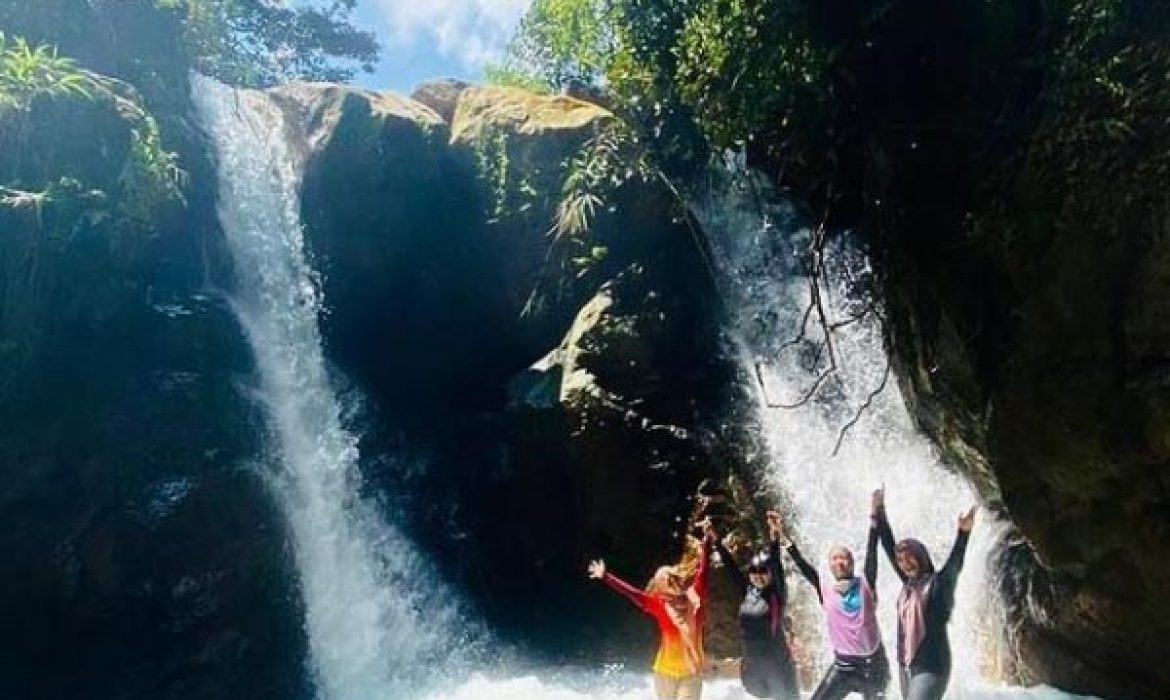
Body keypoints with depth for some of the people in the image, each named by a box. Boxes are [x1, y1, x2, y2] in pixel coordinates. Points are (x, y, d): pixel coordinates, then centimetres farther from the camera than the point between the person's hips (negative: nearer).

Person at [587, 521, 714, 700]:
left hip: (692, 672, 1)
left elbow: (703, 572, -5)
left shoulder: (694, 599, -2)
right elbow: (631, 593, -13)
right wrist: (605, 577, -19)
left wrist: (707, 540, -11)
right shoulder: (659, 605, -8)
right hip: (666, 672, -1)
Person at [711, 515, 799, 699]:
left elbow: (777, 567, -22)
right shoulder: (747, 590, 5)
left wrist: (774, 541, -38)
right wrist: (717, 541, 0)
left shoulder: (777, 592, -7)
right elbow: (730, 565, 6)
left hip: (776, 660, -5)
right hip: (752, 662, 5)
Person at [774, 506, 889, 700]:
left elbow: (871, 551, -8)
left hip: (874, 664, 0)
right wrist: (782, 535, -13)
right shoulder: (825, 589, -2)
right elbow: (802, 565, -7)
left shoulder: (865, 585, -4)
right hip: (843, 666, 0)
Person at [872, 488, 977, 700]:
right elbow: (889, 548, 12)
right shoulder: (908, 583, 7)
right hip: (905, 665, 7)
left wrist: (963, 533, -40)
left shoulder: (938, 583, -8)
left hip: (931, 667, -7)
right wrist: (879, 513, 12)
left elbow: (955, 564, -25)